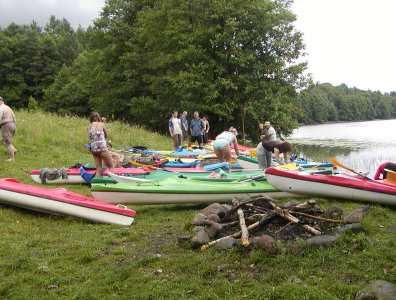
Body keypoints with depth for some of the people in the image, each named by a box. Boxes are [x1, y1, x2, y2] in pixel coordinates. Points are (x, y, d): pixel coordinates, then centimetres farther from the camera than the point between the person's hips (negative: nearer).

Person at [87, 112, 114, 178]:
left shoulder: (88, 127, 9)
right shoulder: (101, 124, 0)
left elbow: (91, 137, 11)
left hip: (93, 149, 5)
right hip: (102, 147, -5)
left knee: (98, 169, 9)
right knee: (111, 167, 4)